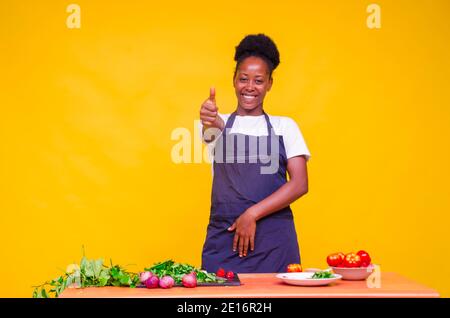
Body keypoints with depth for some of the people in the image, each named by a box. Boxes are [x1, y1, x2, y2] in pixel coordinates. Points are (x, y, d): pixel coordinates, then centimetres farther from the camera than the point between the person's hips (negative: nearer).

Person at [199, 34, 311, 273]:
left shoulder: (285, 126, 9)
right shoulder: (219, 124, 10)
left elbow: (300, 184, -1)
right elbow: (212, 130, -16)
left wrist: (253, 213, -11)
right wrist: (209, 122, -40)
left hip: (275, 238, 0)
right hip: (224, 236, 0)